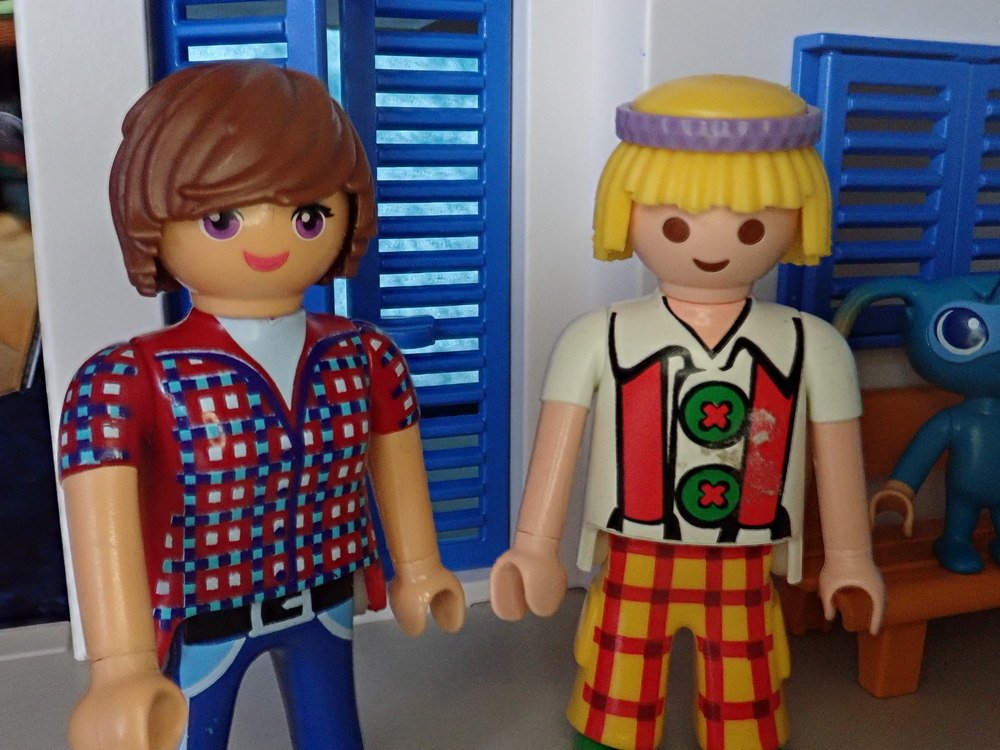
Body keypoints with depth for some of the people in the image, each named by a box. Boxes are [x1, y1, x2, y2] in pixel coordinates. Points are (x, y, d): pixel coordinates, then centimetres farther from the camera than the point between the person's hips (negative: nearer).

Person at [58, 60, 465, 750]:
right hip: (199, 619, -3)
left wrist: (417, 566, 13)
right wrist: (122, 669, -39)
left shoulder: (366, 358, -11)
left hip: (325, 603, 4)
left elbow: (396, 464, 2)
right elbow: (104, 529, -31)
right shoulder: (126, 381, -24)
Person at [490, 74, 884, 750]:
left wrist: (849, 556, 8)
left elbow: (838, 455, 1)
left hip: (745, 577, 1)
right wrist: (535, 546, -5)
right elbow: (558, 444, -9)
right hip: (633, 570, -1)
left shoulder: (812, 346, -9)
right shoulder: (598, 339, -13)